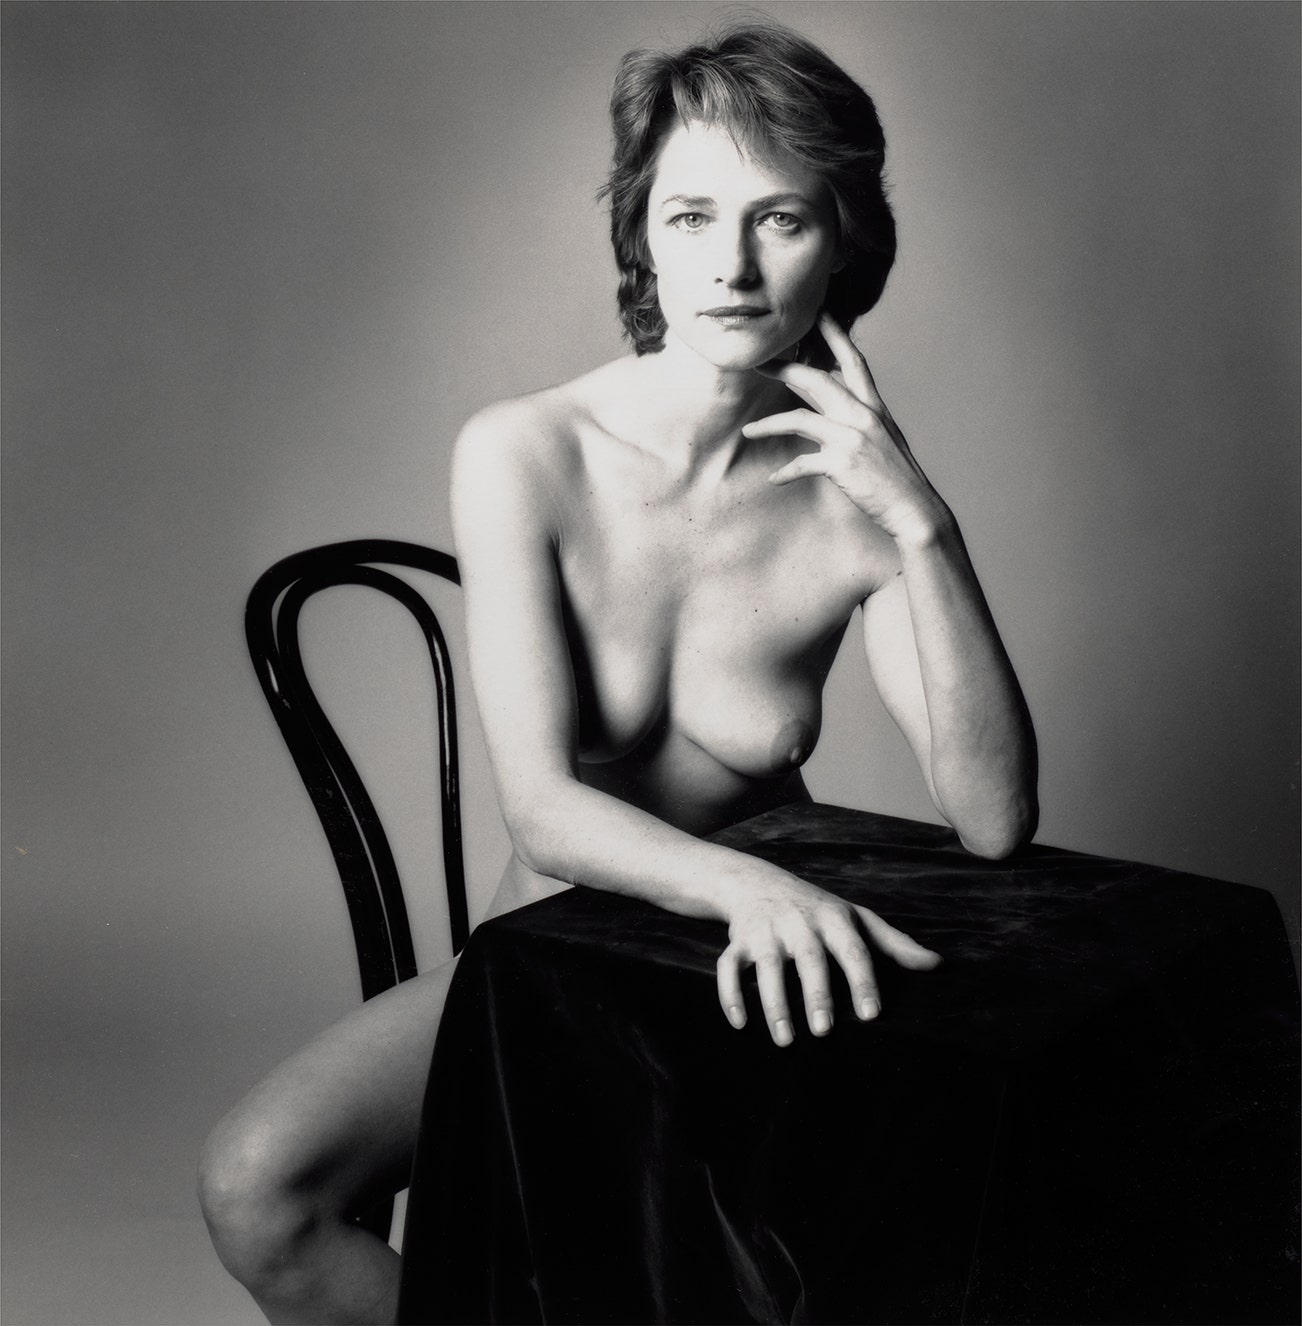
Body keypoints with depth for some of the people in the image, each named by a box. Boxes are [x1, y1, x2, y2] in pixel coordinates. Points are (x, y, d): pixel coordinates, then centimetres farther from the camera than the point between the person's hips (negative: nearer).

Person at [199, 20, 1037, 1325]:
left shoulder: (850, 495, -10)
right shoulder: (525, 454, -13)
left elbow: (994, 817, -17)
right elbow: (542, 806, -21)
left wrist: (923, 528, -26)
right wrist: (743, 881, -41)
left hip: (761, 973, 1)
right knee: (256, 1183, -23)